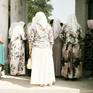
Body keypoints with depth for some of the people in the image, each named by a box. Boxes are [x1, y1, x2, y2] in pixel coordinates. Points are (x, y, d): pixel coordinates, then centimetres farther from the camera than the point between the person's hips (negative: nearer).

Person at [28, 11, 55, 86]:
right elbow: (51, 39, 1)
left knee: (37, 64, 5)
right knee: (47, 64, 10)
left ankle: (39, 81, 9)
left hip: (36, 48, -2)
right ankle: (47, 81, 17)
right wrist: (51, 49, 8)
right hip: (46, 48, 2)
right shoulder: (48, 26, 0)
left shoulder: (34, 26, -7)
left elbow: (31, 38, -8)